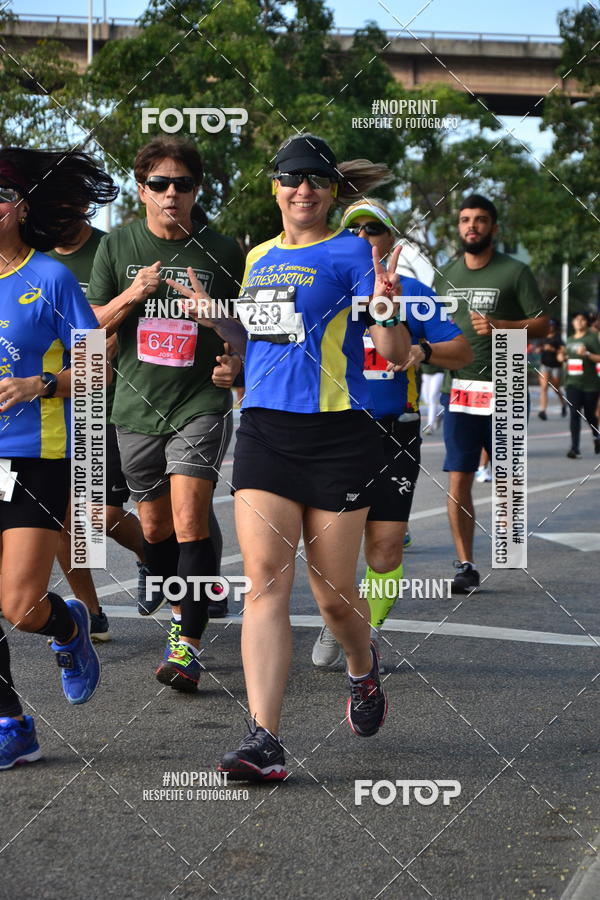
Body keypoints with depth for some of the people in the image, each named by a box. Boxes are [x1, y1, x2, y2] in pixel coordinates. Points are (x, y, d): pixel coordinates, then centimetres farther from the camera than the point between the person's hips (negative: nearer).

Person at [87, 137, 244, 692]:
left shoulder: (221, 251, 0)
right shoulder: (117, 246, 3)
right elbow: (91, 326, 6)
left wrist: (234, 362, -9)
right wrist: (131, 295, -13)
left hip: (201, 402, -3)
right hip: (137, 405, 3)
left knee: (190, 522, -15)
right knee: (155, 527, 12)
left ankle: (188, 646, -13)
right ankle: (181, 609, 38)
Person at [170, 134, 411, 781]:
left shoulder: (351, 253, -2)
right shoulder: (258, 257, 14)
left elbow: (396, 355, -5)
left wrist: (385, 308, -24)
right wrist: (211, 311, 11)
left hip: (336, 436, -4)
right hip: (263, 430, 4)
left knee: (333, 591, 5)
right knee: (265, 578, -9)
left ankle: (363, 669, 39)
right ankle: (263, 739, -12)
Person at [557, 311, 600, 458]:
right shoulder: (570, 340, 12)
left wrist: (587, 354, -25)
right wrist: (562, 357, 4)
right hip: (573, 383, 3)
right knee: (574, 414, -9)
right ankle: (575, 448, -12)